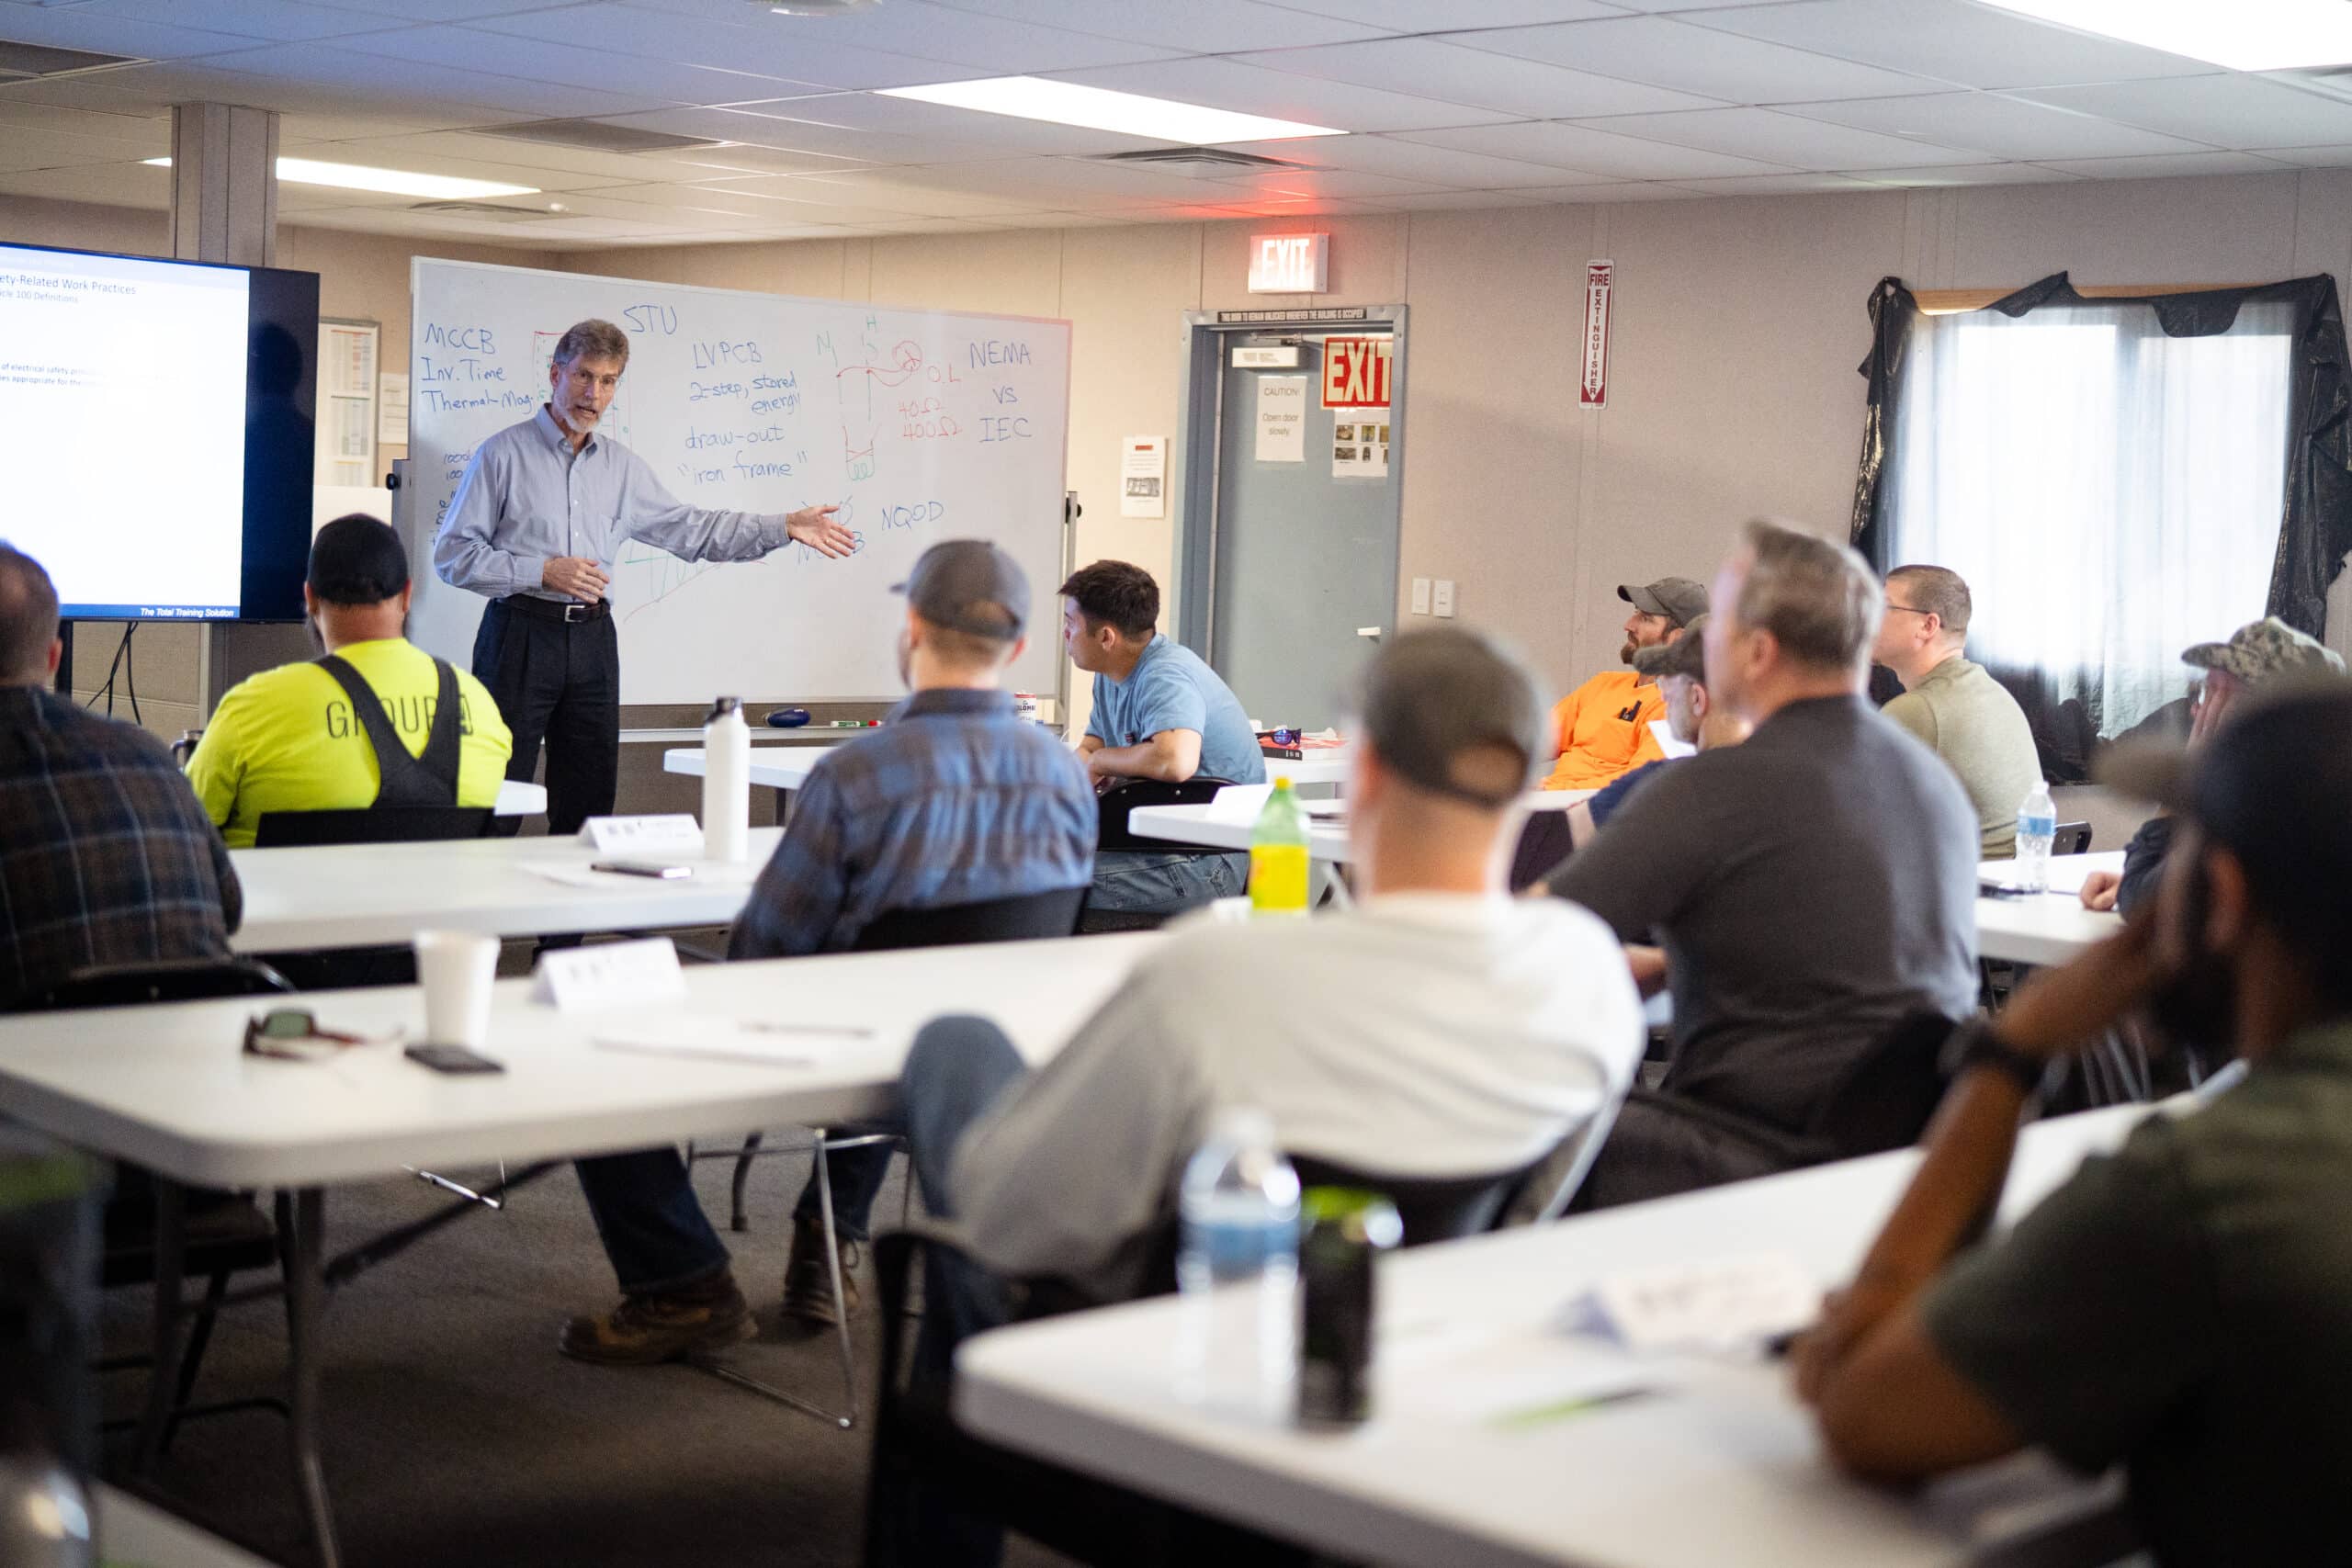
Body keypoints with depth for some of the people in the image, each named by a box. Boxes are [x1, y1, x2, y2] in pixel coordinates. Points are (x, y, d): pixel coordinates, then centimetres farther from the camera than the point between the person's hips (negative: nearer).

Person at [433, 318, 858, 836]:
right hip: (521, 633, -5)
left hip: (592, 639, 5)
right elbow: (452, 554, -5)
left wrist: (785, 526, 12)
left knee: (589, 806, 7)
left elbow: (690, 530, 19)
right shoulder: (503, 454, -2)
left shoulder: (624, 468, 15)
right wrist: (541, 573, -16)